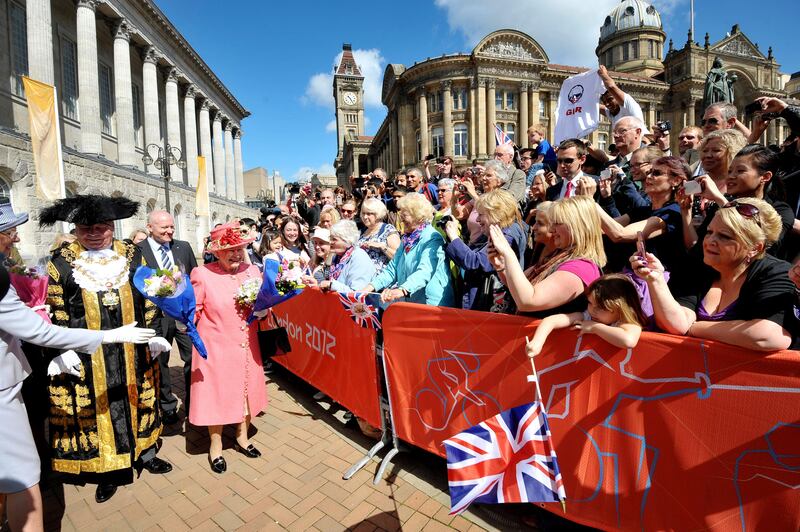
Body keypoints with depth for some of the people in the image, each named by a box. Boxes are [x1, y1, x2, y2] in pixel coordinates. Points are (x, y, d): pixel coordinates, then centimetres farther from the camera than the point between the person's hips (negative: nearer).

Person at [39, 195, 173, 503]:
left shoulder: (132, 255, 1)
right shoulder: (61, 262, -3)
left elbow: (148, 300, 5)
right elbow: (57, 314, -2)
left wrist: (151, 335, 0)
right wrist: (65, 353, -8)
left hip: (132, 353, 2)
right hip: (87, 358, -1)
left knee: (137, 401, 15)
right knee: (97, 409, 10)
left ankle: (143, 452, 35)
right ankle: (107, 470, 29)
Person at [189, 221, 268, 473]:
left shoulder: (253, 271, 2)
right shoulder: (202, 275, -11)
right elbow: (192, 312, -9)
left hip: (247, 348, 4)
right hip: (215, 348, -4)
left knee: (247, 391, 16)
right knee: (217, 395, 10)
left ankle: (242, 437, 40)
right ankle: (215, 446, 34)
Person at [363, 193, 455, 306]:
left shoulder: (432, 238, -10)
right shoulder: (406, 239, 17)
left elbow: (424, 272, -25)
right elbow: (393, 268, 14)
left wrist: (403, 290, -41)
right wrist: (373, 286, -1)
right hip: (408, 303, 7)